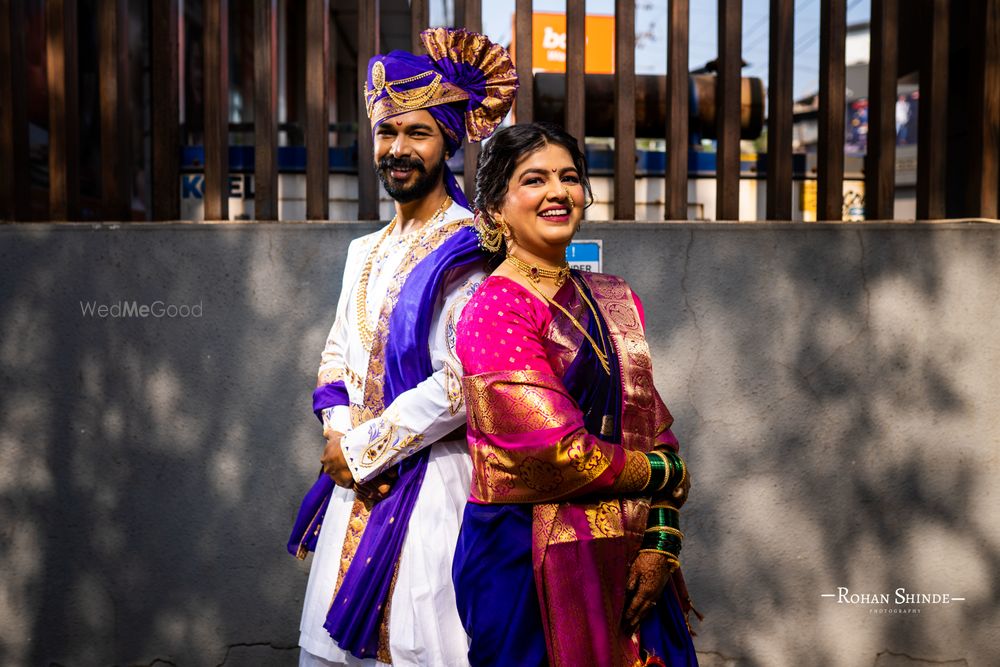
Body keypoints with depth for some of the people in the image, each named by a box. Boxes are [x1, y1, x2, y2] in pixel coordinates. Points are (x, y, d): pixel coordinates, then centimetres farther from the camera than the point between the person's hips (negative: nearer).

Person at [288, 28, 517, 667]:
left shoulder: (467, 251, -13)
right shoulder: (366, 252, 13)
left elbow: (459, 386, -20)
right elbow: (337, 356, 14)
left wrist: (361, 451, -12)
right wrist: (340, 435, -6)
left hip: (431, 484, -7)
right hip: (359, 489, 7)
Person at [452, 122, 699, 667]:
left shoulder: (615, 300, 9)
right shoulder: (493, 310, -12)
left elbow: (655, 427, 7)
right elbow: (559, 453, -19)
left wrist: (661, 543, -5)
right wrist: (667, 474, -5)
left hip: (629, 560, 6)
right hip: (528, 561, -6)